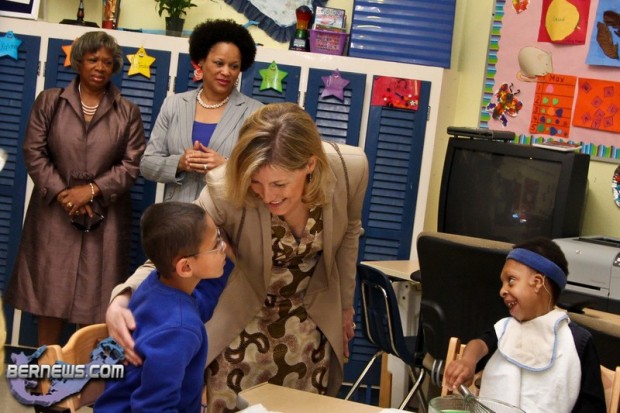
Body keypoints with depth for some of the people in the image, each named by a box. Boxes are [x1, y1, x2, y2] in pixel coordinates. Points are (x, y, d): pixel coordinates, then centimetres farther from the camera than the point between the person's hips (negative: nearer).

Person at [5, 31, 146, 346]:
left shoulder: (127, 112, 6)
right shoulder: (49, 101, 5)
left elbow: (132, 164, -1)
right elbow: (33, 152, 0)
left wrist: (92, 190, -13)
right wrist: (61, 193, -12)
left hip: (105, 216, 0)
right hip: (55, 211, 0)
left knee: (95, 295, 2)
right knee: (50, 292, 4)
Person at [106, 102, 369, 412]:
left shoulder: (351, 169, -25)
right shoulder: (226, 190, -33)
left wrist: (345, 304, 10)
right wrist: (122, 299, -43)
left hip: (311, 318, 2)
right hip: (241, 318, -2)